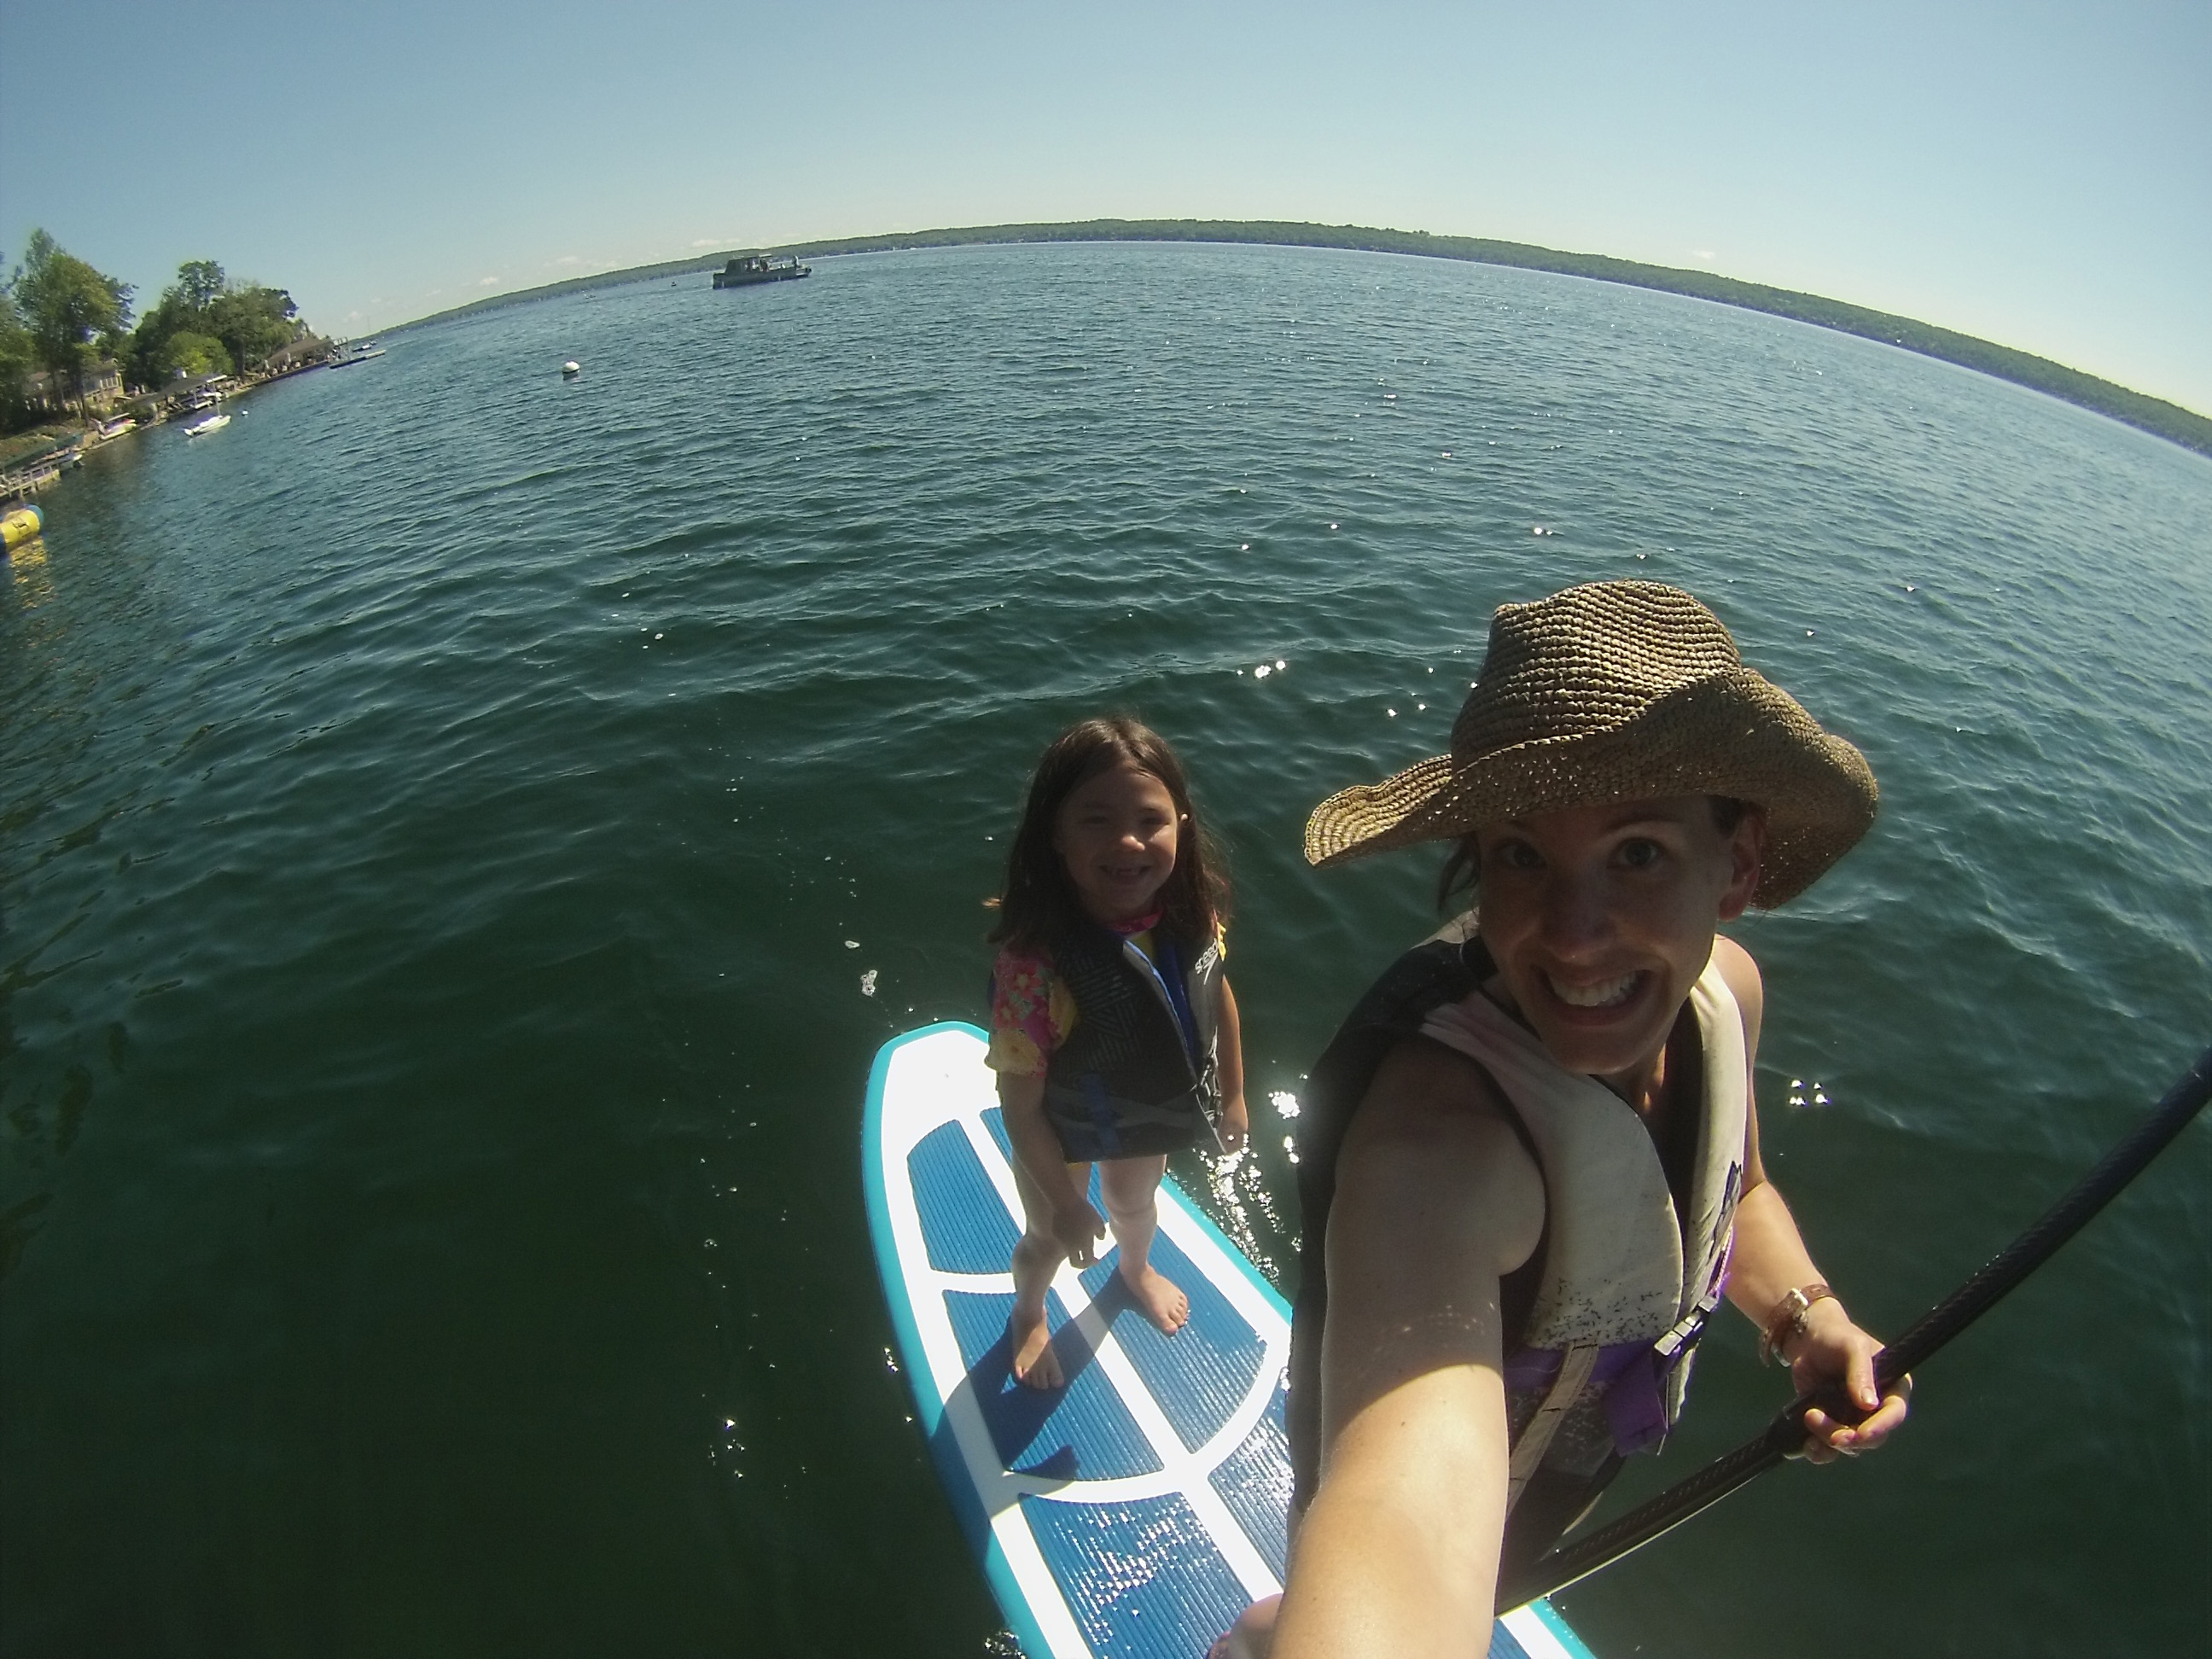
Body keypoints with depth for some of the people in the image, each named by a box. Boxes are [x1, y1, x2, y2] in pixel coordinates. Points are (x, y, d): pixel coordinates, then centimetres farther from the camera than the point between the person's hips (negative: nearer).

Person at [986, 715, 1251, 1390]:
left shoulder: (1192, 914, -27)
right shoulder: (1037, 963, -43)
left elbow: (1217, 993, -5)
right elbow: (1021, 1107, -29)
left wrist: (1233, 1095, 6)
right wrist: (1066, 1202, -16)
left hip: (1152, 1113, 4)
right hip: (1061, 1133, -4)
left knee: (1136, 1203, 35)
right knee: (1051, 1237, 26)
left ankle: (1137, 1269, 72)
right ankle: (1029, 1315, 63)